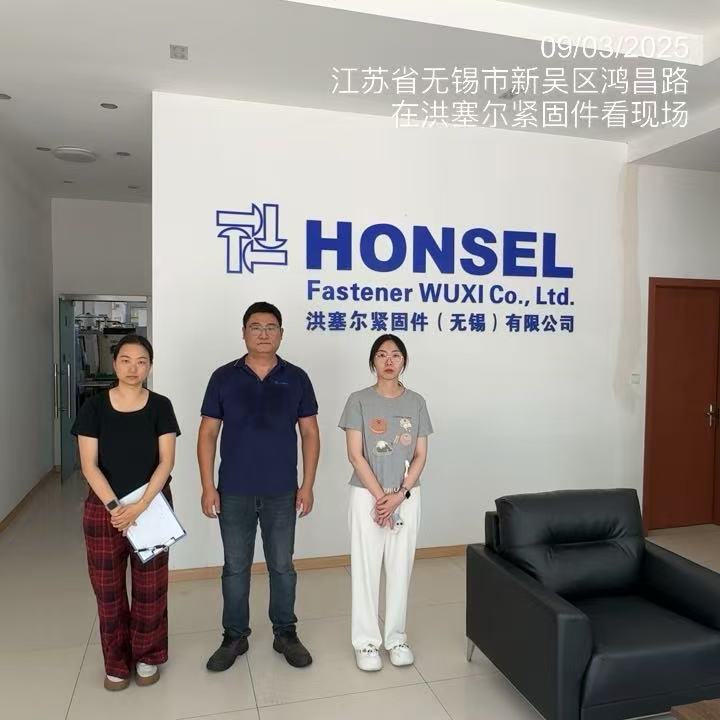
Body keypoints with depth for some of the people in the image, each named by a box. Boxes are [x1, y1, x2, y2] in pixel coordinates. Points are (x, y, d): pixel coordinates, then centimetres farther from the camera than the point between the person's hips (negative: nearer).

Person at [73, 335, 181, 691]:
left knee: (150, 588, 9)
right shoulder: (94, 407, -4)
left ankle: (147, 657, 30)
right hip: (103, 508, 1)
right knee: (108, 590, 10)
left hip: (153, 507, 0)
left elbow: (166, 462, -9)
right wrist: (114, 507, -17)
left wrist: (139, 506, -19)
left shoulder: (160, 406, -5)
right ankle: (116, 662, 30)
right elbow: (89, 466, -7)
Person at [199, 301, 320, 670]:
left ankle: (285, 633, 30)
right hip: (234, 492, 0)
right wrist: (208, 486, -6)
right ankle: (234, 636, 30)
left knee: (282, 566, 12)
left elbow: (310, 433, 1)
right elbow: (208, 434, 0)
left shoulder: (296, 378, -1)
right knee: (235, 567, 12)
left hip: (281, 492, 0)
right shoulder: (224, 377, -2)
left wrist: (307, 485, -4)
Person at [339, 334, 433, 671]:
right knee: (366, 567, 6)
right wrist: (380, 496, -14)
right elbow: (355, 455, -9)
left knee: (400, 567, 11)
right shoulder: (359, 401, -5)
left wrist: (400, 494, -11)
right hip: (367, 495, -2)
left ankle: (396, 636, 27)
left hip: (407, 496, 2)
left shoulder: (416, 402, 2)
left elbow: (420, 455, 1)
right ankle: (366, 641, 21)